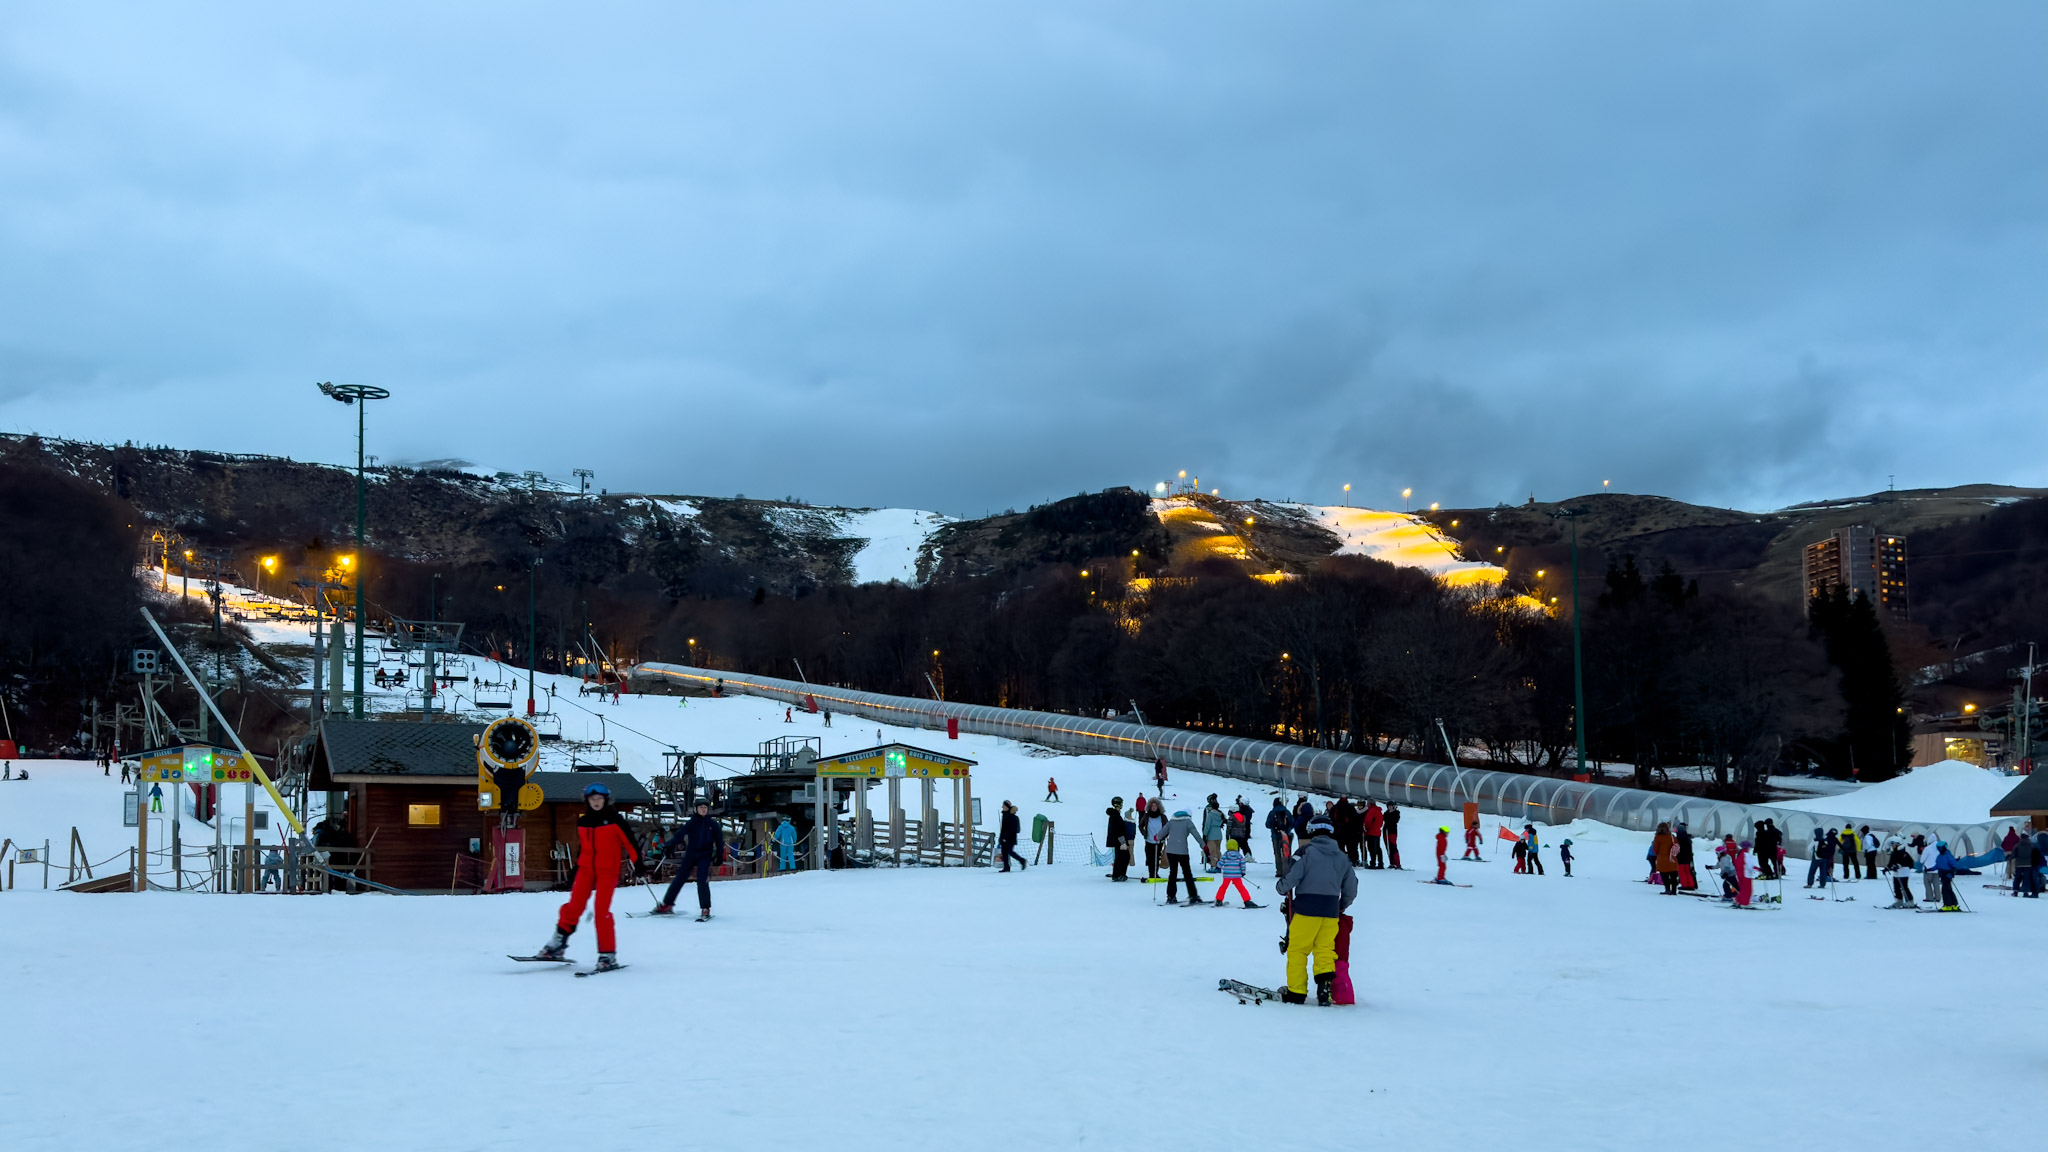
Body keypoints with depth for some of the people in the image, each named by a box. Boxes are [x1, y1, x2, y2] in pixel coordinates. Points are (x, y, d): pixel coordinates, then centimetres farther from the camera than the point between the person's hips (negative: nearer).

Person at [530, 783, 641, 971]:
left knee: (602, 911, -9)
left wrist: (637, 862, -7)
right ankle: (557, 945, 4)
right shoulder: (582, 822, 10)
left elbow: (629, 840, -4)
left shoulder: (614, 820, -5)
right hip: (586, 869, 4)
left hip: (608, 870, -4)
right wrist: (576, 867, 22)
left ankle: (608, 955, -4)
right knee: (574, 906, -5)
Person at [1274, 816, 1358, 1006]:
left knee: (1297, 949, 4)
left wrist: (1282, 888, 11)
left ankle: (1297, 992, 5)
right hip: (1331, 910, 5)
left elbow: (1290, 878, -11)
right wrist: (1342, 907, 34)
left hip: (1306, 908, -5)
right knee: (1325, 949, 11)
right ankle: (1325, 984, -7)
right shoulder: (1342, 857, 12)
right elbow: (1351, 889, 17)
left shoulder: (1306, 852, -5)